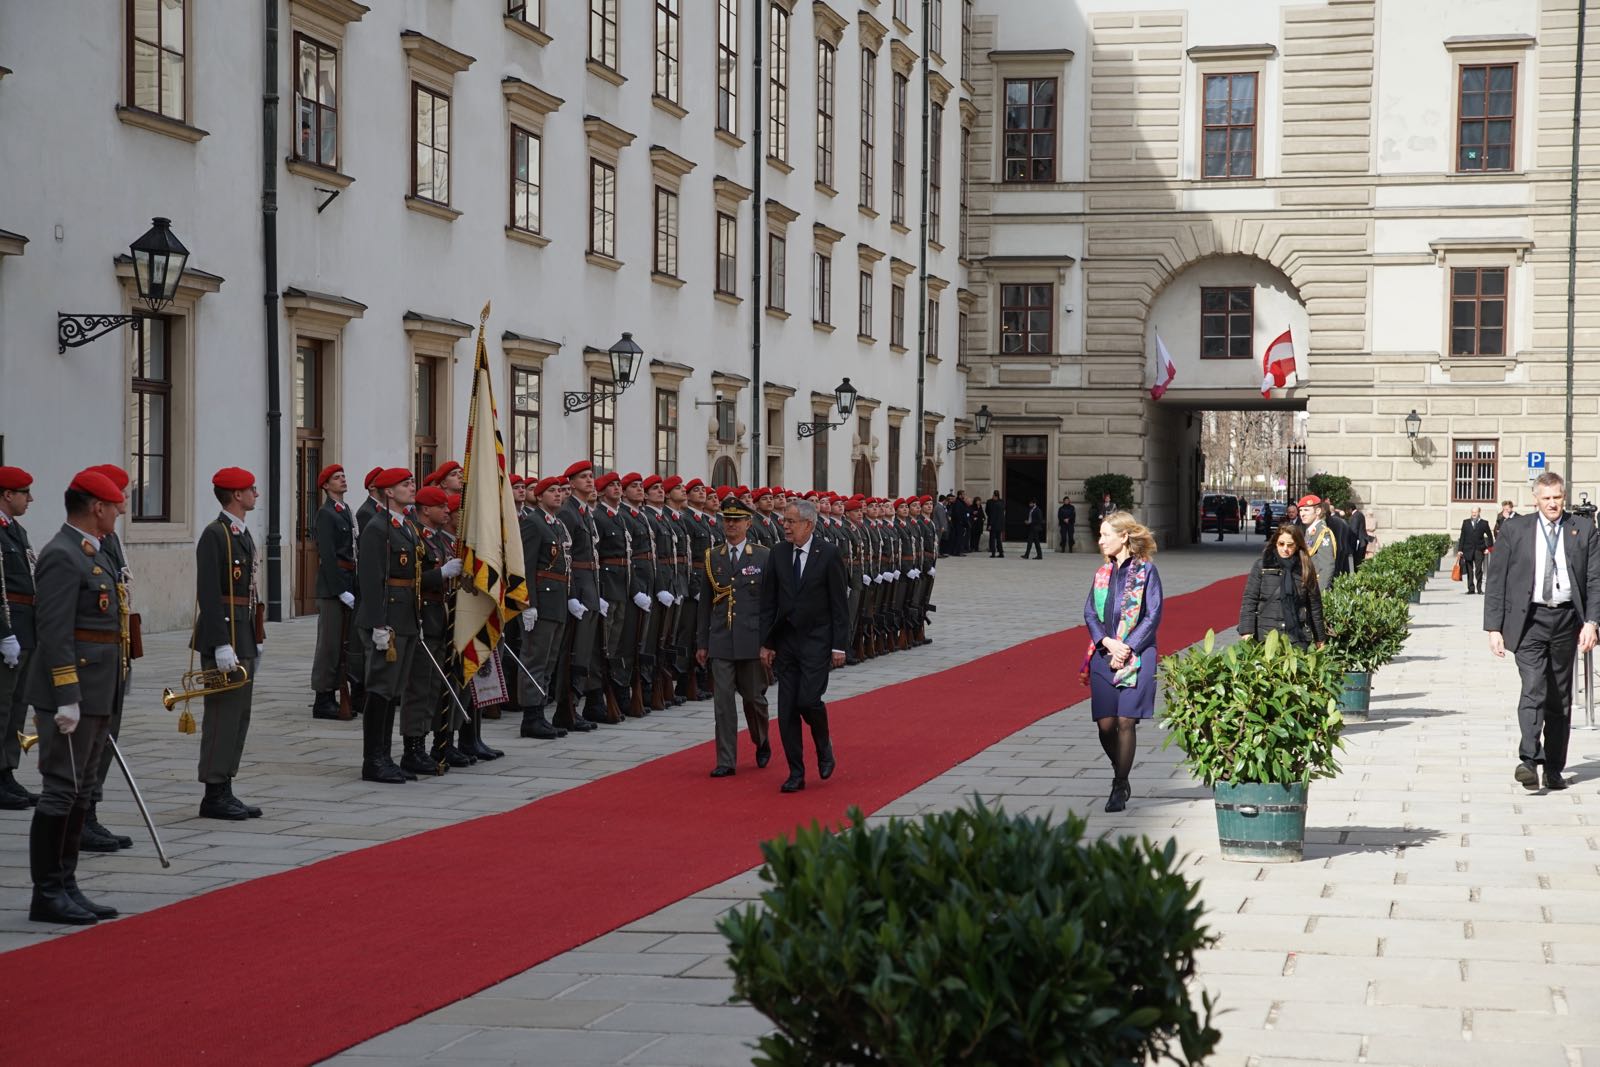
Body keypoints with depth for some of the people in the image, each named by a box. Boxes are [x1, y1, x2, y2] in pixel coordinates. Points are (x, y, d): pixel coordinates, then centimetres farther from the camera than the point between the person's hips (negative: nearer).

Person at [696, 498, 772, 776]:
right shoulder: (711, 558, 7)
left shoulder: (764, 556, 0)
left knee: (754, 697, 8)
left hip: (753, 640, -2)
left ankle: (762, 742, 35)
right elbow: (704, 603, 10)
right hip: (721, 642, 2)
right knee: (722, 700, -2)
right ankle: (726, 761, 2)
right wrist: (701, 643, 8)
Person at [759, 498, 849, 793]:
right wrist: (766, 643, 3)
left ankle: (824, 745, 14)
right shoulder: (778, 554, 5)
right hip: (786, 641, 4)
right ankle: (796, 773, 10)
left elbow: (838, 603, -5)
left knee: (808, 699, -16)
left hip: (816, 641, -4)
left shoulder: (828, 554, -6)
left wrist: (839, 646, -9)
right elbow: (768, 601, 7)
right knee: (787, 709, 2)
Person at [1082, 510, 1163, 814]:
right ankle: (1121, 776, 22)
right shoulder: (1103, 572, 13)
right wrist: (1107, 642, -7)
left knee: (1126, 721, -7)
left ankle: (1119, 789, 3)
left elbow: (1153, 615, -6)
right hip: (1104, 654, 4)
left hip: (1136, 656, -4)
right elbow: (1089, 612, 10)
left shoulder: (1146, 569, -2)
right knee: (1105, 724, -1)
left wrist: (1127, 647, -12)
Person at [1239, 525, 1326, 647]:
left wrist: (1320, 638, 11)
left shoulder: (1306, 569, 5)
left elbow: (1315, 605, 9)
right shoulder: (1261, 566, 1)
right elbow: (1249, 600, -1)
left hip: (1298, 638, 1)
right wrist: (1247, 632, -10)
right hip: (1265, 636, -1)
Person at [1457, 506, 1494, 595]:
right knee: (1469, 570, 3)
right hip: (1468, 549, 2)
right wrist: (1460, 550, 3)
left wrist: (1489, 548, 3)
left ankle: (1479, 588, -3)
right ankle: (1471, 589, 8)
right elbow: (1462, 537, 9)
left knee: (1478, 569, -9)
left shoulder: (1484, 523, 5)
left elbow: (1490, 536, 10)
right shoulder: (1466, 522, 11)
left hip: (1479, 550, -2)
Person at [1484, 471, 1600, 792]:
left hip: (1566, 619, 2)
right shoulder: (1514, 529, 4)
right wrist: (1494, 627, -2)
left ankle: (1554, 770, 17)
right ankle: (1529, 760, -28)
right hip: (1529, 619, -2)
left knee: (1560, 698, 9)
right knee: (1534, 688, -19)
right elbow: (1496, 580, 4)